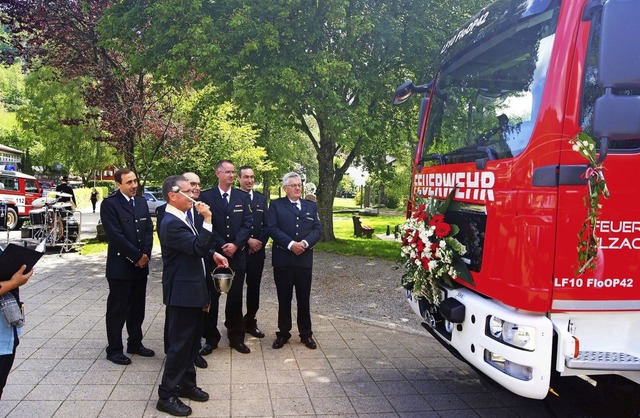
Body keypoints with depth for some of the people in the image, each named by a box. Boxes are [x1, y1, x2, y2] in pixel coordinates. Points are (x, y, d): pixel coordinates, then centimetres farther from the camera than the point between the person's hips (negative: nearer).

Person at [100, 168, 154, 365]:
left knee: (137, 308, 14)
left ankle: (135, 343, 28)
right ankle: (114, 349, 16)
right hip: (120, 265, -6)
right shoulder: (109, 203, -10)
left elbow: (149, 230, 8)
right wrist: (137, 256, -15)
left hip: (141, 265, 6)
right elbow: (115, 235, -17)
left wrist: (145, 255, -6)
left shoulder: (142, 202, 10)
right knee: (117, 310, 4)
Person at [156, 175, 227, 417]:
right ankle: (167, 396, 11)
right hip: (182, 292, -10)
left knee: (192, 341, 18)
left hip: (192, 289, 10)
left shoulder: (182, 218, 11)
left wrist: (213, 254, 12)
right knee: (179, 344, -1)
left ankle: (186, 384, 32)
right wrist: (207, 220, -27)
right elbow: (199, 248, -28)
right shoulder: (171, 223, -21)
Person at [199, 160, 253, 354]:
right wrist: (222, 246, -12)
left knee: (235, 298, 9)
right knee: (211, 298, 6)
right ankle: (210, 338, 18)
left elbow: (247, 224, 1)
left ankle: (236, 337, 20)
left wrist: (235, 244, -12)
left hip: (237, 255, 2)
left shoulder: (243, 197, 7)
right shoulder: (206, 196, -1)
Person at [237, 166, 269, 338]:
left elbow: (267, 225, 8)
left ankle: (250, 322, 21)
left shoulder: (261, 199, 11)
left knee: (254, 287, 9)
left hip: (257, 251, 4)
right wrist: (247, 241, -14)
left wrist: (260, 242, -6)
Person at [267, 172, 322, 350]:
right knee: (284, 298, 7)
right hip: (282, 259, -2)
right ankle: (283, 333, 19)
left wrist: (305, 243, -14)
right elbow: (272, 229, -7)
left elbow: (318, 229, 4)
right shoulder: (276, 205, 3)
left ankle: (306, 334, 19)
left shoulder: (311, 206, 12)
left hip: (305, 259, 2)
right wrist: (291, 244, -17)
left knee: (304, 298, 8)